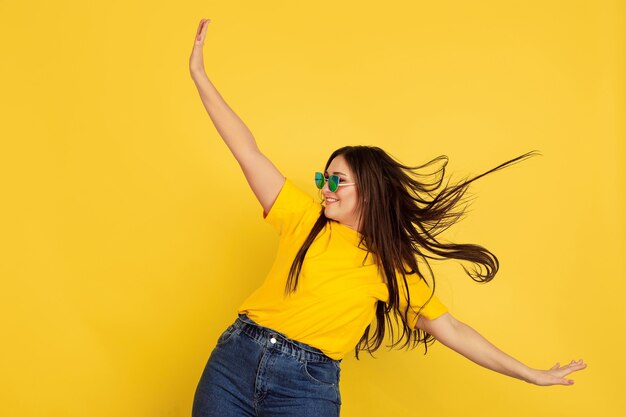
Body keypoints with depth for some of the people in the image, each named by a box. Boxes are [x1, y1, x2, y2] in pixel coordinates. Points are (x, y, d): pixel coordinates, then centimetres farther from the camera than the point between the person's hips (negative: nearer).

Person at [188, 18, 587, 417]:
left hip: (307, 384, -2)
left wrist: (532, 375, 4)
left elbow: (450, 329, 5)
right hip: (235, 357, 2)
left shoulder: (393, 267, 1)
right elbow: (248, 151, 0)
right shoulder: (306, 218, 3)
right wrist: (201, 76, -2)